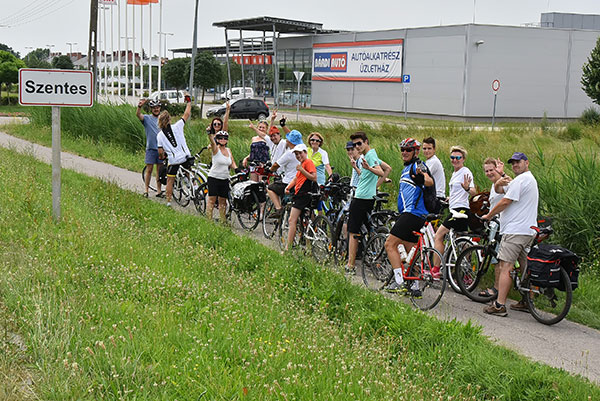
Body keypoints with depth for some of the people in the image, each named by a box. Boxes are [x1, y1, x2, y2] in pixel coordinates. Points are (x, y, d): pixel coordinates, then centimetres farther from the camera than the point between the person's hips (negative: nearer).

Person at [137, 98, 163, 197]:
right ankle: (146, 190, 4)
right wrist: (139, 106, -41)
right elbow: (138, 115, -20)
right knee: (149, 169, -3)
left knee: (160, 170, 7)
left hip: (161, 148, 3)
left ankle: (159, 191, 12)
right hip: (151, 148, -3)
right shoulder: (147, 118, 0)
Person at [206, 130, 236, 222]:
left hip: (225, 179, 5)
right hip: (214, 177, -5)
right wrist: (210, 133, -44)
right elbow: (212, 141, -26)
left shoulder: (228, 150, 9)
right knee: (212, 199, -4)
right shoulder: (216, 149, -6)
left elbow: (232, 163, 14)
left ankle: (222, 220, 18)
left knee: (223, 200, 10)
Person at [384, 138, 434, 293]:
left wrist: (423, 176, -50)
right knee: (411, 251, 11)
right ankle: (414, 286, 15)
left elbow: (430, 182, -30)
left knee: (390, 244, -11)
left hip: (413, 213, -10)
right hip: (407, 212, 10)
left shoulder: (418, 165, -9)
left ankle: (399, 282, -12)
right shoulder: (406, 168, 22)